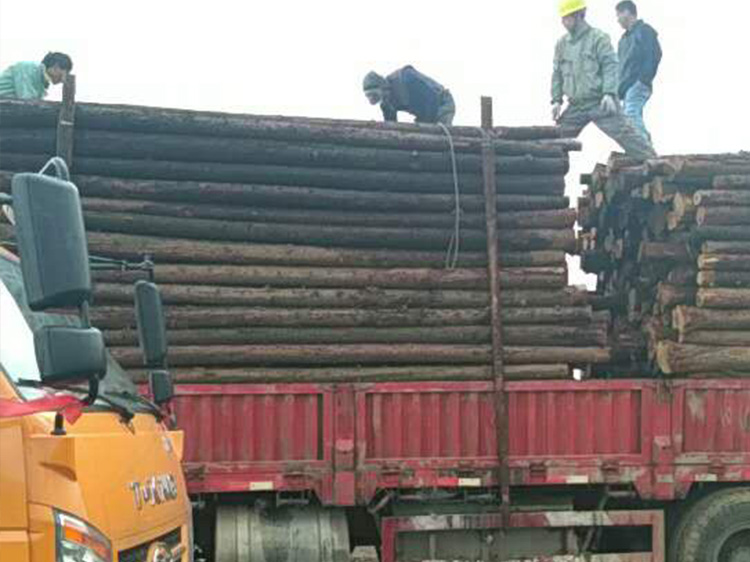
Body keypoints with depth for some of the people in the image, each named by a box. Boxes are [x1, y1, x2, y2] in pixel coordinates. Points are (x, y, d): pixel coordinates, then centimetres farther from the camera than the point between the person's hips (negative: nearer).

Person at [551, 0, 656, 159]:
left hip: (600, 103, -6)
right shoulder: (562, 44, 12)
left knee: (626, 134, -11)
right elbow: (557, 74, 18)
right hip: (576, 106, 6)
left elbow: (610, 66, -12)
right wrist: (556, 100, 10)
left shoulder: (598, 38, -6)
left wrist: (609, 93, -23)